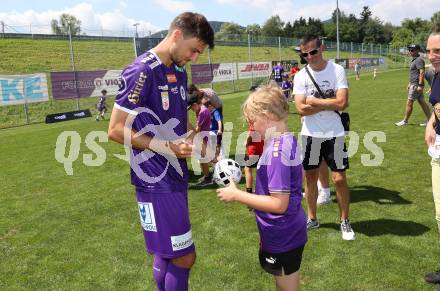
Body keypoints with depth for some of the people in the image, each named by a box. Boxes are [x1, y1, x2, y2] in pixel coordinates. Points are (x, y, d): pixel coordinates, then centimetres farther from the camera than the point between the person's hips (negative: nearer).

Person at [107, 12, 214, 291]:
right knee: (184, 257, -1)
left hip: (176, 176, 8)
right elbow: (116, 130, -16)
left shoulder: (179, 73, 11)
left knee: (167, 253, 19)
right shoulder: (141, 71, -16)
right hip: (156, 181, -8)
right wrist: (167, 147, -20)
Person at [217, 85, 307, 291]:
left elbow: (279, 203, -28)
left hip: (283, 237, -9)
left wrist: (236, 195, -21)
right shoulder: (286, 141, 2)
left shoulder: (276, 150, -26)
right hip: (286, 233, 9)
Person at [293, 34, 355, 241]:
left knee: (339, 179, 1)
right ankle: (312, 219, 29)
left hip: (334, 134, -2)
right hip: (310, 135, 2)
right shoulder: (301, 76, -2)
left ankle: (345, 221, 22)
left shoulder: (337, 70, -6)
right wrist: (330, 104, -14)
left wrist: (314, 101, -13)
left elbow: (342, 103, -18)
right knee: (310, 177, 12)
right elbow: (301, 109, -12)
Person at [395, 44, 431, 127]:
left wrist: (420, 85, -27)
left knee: (409, 103, -4)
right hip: (414, 84, 10)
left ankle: (405, 121, 5)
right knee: (422, 102, 10)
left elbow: (422, 73, -22)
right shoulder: (414, 59, 17)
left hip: (416, 85, -10)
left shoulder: (419, 60, -14)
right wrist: (410, 83, 26)